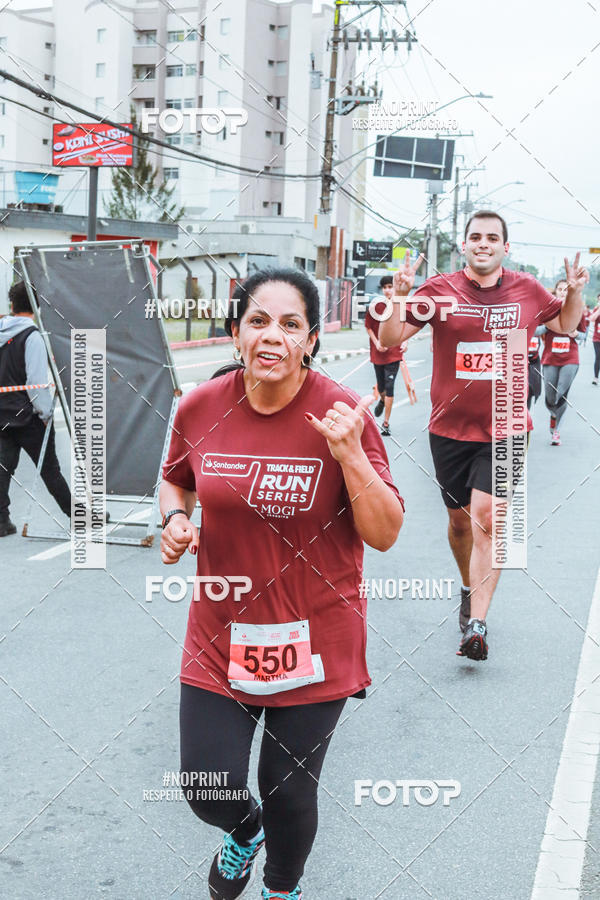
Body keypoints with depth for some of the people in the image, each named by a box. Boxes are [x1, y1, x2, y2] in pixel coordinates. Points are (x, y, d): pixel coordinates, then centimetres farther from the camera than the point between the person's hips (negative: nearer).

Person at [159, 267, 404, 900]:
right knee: (208, 790, 4)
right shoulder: (200, 409, -6)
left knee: (289, 792, 11)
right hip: (221, 635, 2)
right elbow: (175, 481, 16)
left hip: (314, 641, -2)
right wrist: (174, 519, -6)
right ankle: (244, 832, 44)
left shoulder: (340, 415, -14)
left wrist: (349, 454, -25)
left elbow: (385, 534, -12)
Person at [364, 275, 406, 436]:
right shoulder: (375, 305, -4)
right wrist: (376, 343, -8)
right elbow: (368, 327, 4)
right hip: (378, 352, 2)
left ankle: (386, 423, -1)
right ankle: (382, 400, 52)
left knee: (389, 387, -8)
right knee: (381, 386, 14)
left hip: (394, 353, -2)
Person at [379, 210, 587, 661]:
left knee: (487, 519, -14)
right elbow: (389, 338, -1)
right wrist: (400, 295, -18)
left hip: (504, 430, -1)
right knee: (460, 520, 14)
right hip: (450, 428, 1)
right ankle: (469, 589, 41)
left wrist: (575, 292, 1)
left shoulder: (527, 290, 3)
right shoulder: (440, 290, -2)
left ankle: (477, 623, -12)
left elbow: (566, 325, 21)